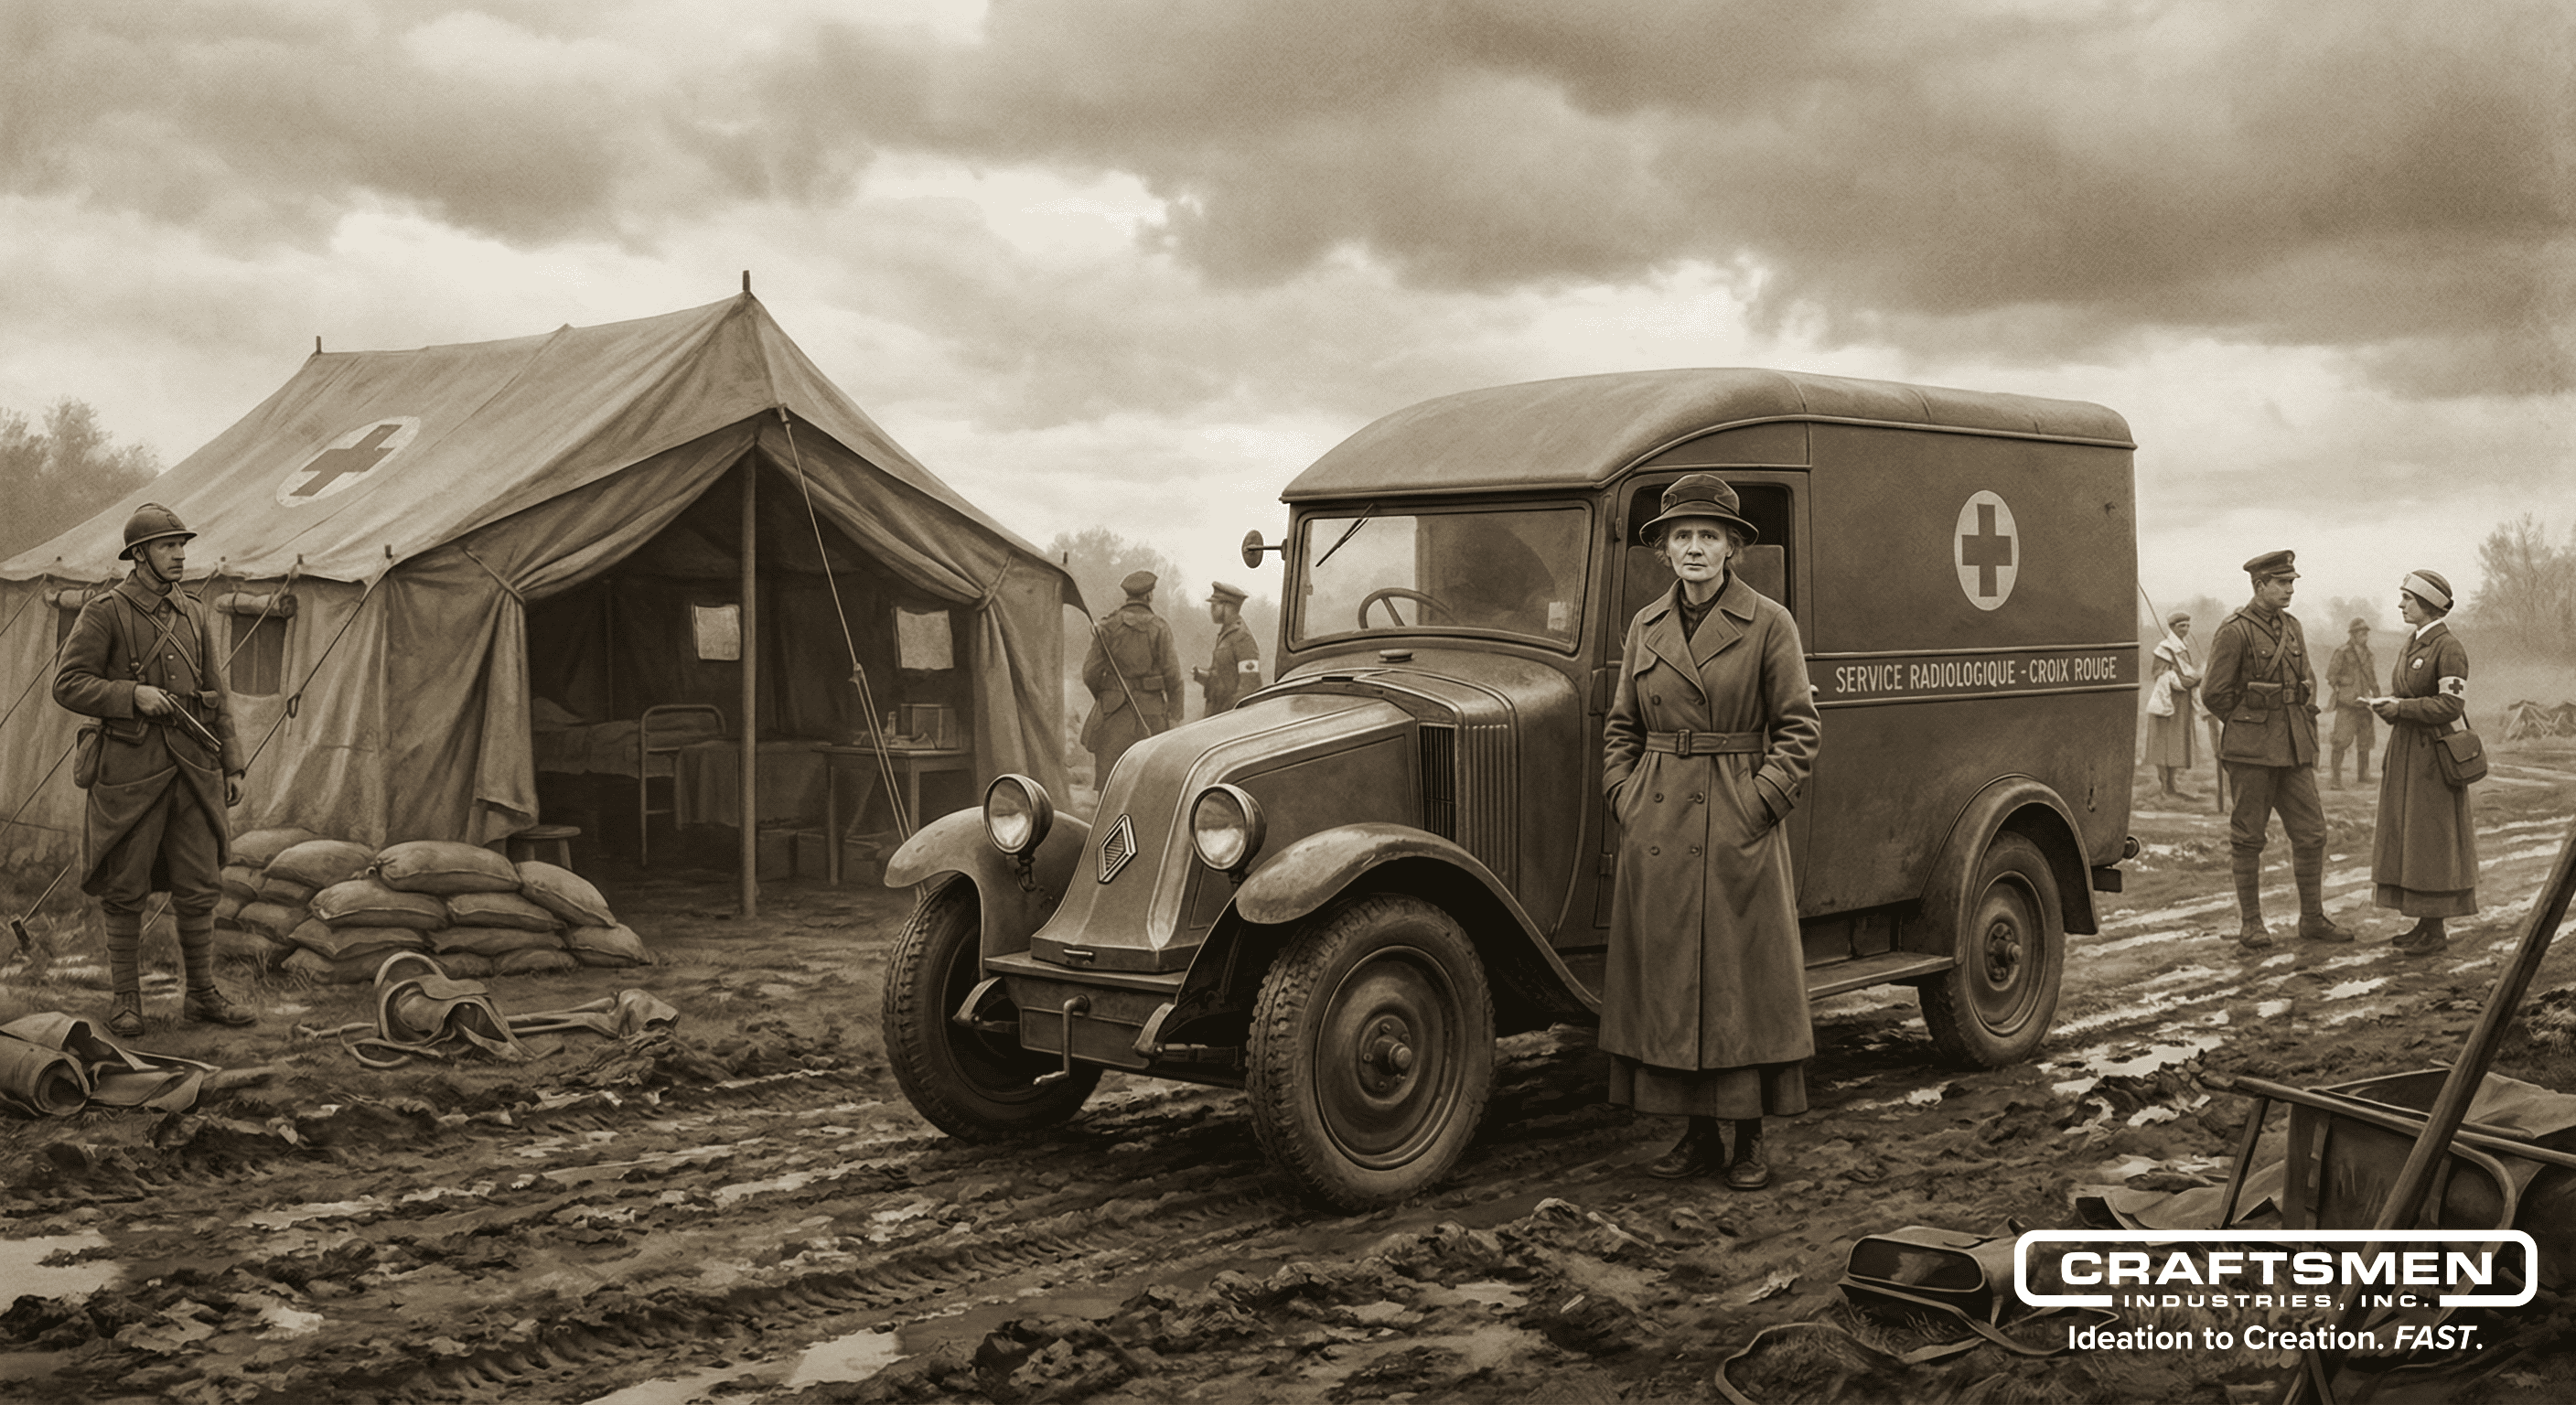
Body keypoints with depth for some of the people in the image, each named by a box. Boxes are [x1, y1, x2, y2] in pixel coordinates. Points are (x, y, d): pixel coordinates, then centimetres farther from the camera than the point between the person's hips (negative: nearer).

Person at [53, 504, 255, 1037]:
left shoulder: (195, 616, 12)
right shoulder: (104, 613, -4)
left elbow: (217, 696, 15)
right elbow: (68, 685, -7)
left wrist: (232, 765, 11)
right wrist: (132, 695, -20)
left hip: (191, 767, 5)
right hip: (130, 768, -5)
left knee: (200, 886, 5)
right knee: (125, 889, 4)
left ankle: (203, 995, 14)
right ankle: (125, 998, 14)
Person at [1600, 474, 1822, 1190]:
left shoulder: (1768, 624, -3)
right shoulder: (1646, 626, 10)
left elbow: (1798, 729, -4)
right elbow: (1621, 728, 15)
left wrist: (1757, 805, -12)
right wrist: (1627, 804, 3)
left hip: (1739, 829, -4)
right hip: (1656, 832, 4)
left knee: (1744, 981, 1)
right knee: (1667, 983, 6)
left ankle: (1749, 1139, 10)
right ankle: (1698, 1133, 16)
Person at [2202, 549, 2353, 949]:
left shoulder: (2291, 626, 11)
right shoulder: (2234, 631, -10)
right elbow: (2215, 691, -10)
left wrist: (2306, 730, 12)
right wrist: (2247, 727, 0)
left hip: (2294, 749, 7)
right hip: (2251, 751, -6)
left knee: (2311, 832, 5)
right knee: (2248, 837, 1)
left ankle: (2313, 918, 15)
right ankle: (2250, 923, 10)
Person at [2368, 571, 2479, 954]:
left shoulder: (2449, 647, -14)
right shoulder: (2413, 642, 13)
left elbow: (2451, 705, -20)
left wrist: (2400, 707, -19)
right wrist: (2388, 706, 1)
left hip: (2432, 755, -9)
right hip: (2406, 753, 9)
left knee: (2431, 843, -3)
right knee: (2408, 838, 11)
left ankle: (2436, 932, 3)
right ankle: (2424, 922, 18)